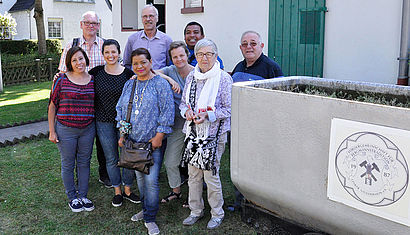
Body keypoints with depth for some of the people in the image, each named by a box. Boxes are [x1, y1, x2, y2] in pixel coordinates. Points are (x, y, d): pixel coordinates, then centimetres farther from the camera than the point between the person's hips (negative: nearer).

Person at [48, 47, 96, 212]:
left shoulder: (93, 80, 3)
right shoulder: (62, 79, -5)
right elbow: (52, 106, -2)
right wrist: (52, 131, -3)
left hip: (87, 129, 3)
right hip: (65, 130, -2)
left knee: (84, 163, 12)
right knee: (68, 164, 9)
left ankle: (83, 196, 27)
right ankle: (72, 197, 25)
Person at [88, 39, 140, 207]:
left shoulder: (129, 74, -3)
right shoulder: (97, 72, 1)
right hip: (104, 122, 1)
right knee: (111, 159, 10)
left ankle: (127, 190, 24)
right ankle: (117, 192, 26)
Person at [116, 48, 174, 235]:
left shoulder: (160, 84, -5)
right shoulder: (129, 85, 12)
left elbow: (167, 112, -9)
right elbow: (120, 109, 17)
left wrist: (159, 136, -13)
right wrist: (122, 133, 9)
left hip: (153, 141, -5)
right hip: (133, 141, 6)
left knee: (151, 179, -7)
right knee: (140, 176, 14)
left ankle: (150, 219, 6)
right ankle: (146, 209, 32)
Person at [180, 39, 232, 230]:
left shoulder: (223, 78, -7)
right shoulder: (191, 77, 9)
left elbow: (228, 109, -8)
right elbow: (183, 103, 15)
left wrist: (207, 115, -20)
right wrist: (187, 111, -7)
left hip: (213, 134, -5)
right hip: (193, 133, 5)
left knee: (211, 175, 1)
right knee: (193, 175, 12)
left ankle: (217, 214, 21)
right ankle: (196, 211, 29)